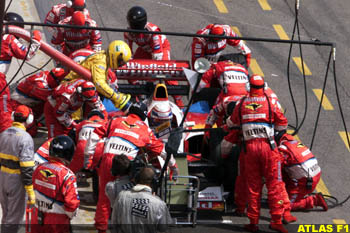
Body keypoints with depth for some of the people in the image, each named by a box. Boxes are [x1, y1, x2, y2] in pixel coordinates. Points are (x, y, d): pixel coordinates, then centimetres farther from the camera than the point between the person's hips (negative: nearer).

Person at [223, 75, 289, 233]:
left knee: (253, 185, 9)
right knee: (274, 184, 0)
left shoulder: (242, 104, 6)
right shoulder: (270, 103, -2)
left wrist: (226, 128, 46)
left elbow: (232, 123, 23)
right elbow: (283, 124, 5)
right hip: (268, 145, -2)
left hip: (249, 147, 2)